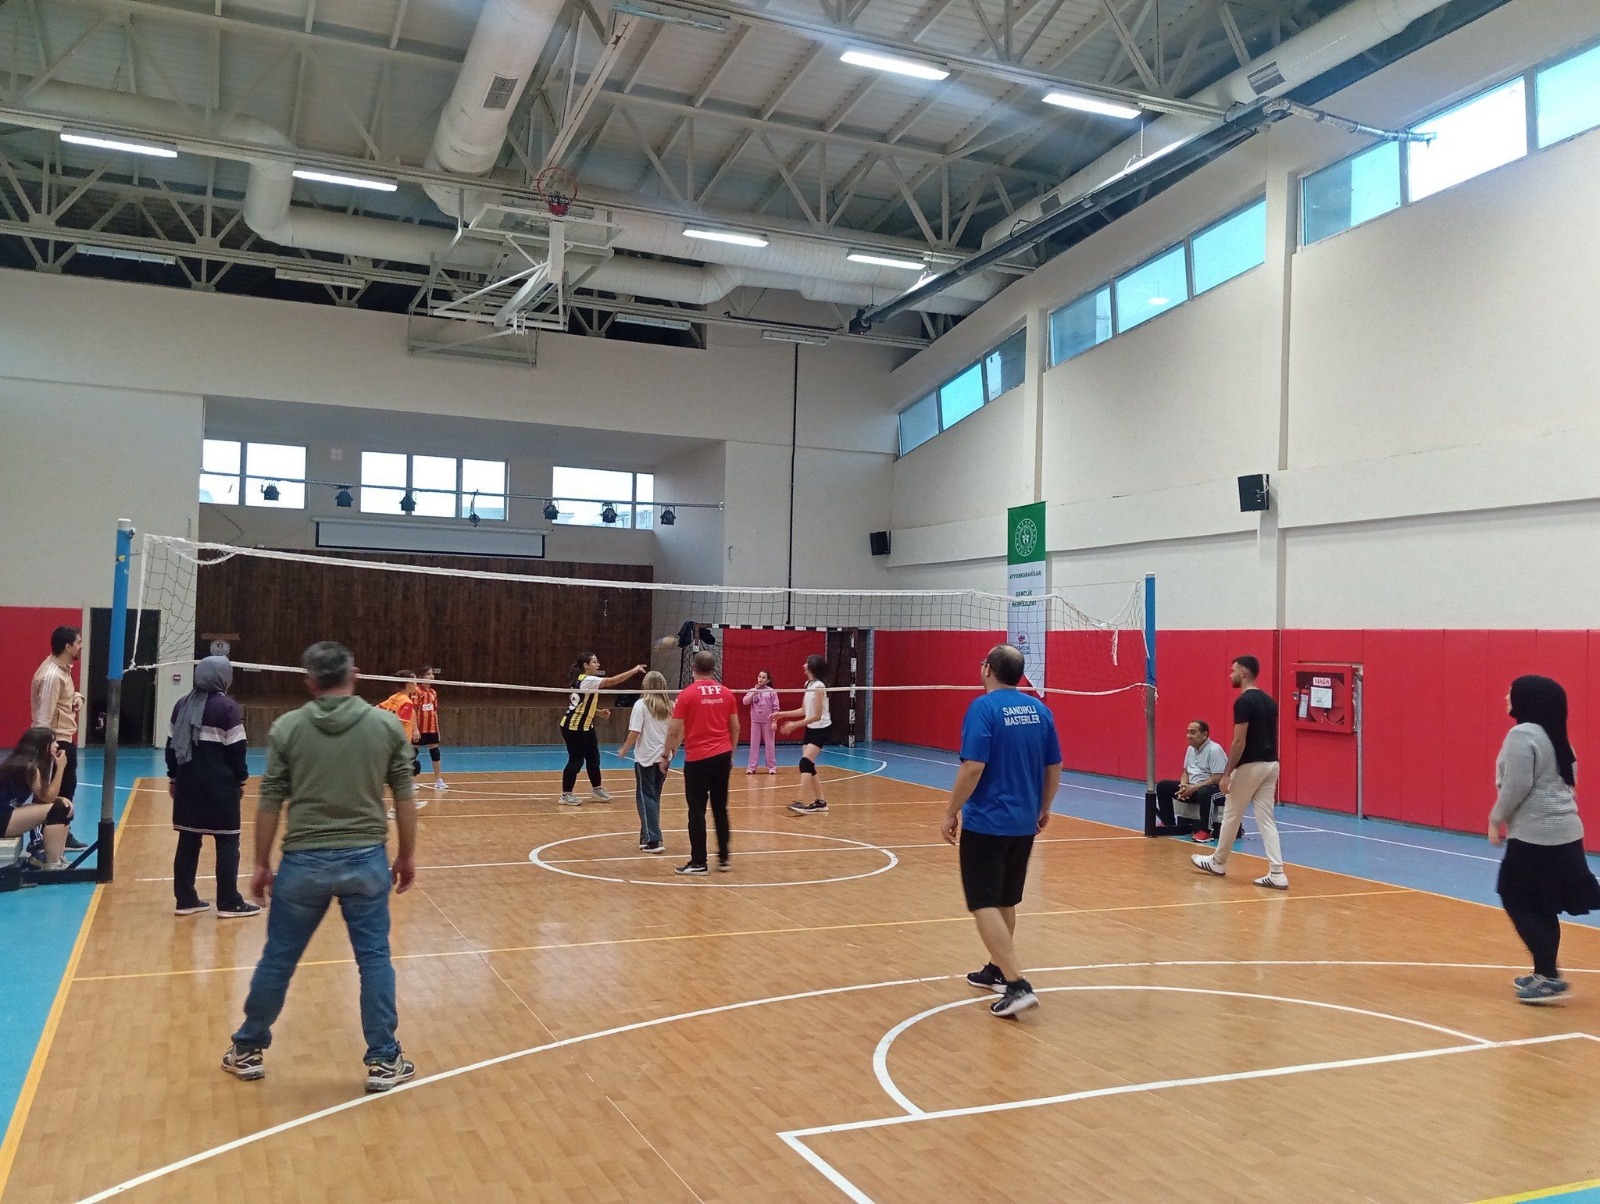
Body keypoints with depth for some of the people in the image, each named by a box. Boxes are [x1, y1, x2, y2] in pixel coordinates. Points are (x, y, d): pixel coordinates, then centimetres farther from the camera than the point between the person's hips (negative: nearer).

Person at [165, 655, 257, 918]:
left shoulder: (183, 704, 9)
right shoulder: (227, 707, -10)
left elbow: (172, 745, 13)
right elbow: (236, 749, -11)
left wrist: (173, 778, 20)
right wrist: (241, 780, -1)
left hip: (188, 782, 6)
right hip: (220, 785, -6)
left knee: (188, 840, 11)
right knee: (227, 841, 1)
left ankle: (185, 900, 16)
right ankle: (229, 903, 3)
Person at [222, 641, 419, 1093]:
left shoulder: (286, 727, -2)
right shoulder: (387, 724, -2)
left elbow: (270, 803, 0)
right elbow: (404, 797, 1)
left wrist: (261, 863, 10)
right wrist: (407, 855, 11)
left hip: (303, 861, 1)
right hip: (366, 859, -1)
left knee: (278, 960, 15)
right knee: (374, 959, 8)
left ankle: (247, 1051, 32)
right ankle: (383, 1061, 14)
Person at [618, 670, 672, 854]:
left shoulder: (641, 705, -11)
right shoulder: (669, 706, 2)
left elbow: (635, 732, -15)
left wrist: (624, 749, 0)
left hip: (646, 758, -5)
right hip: (663, 758, 5)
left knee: (646, 798, 1)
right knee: (654, 797, 17)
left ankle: (653, 840, -5)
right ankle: (647, 836, 24)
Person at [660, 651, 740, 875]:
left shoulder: (687, 694, -8)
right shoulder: (726, 693, 4)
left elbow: (674, 731, -8)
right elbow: (735, 727, 10)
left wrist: (666, 756, 4)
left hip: (697, 759, -4)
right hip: (722, 757, 4)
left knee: (697, 811, 3)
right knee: (720, 809, 14)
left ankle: (698, 862, 8)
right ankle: (724, 857, 17)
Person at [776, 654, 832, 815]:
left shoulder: (818, 687, -19)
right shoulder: (808, 684, 6)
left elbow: (817, 716, -22)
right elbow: (804, 711, 13)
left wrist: (795, 724, -22)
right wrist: (782, 714, 10)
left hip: (822, 730, -9)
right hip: (811, 729, 9)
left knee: (805, 762, -18)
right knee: (808, 765, 8)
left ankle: (805, 803, -20)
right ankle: (820, 802, 18)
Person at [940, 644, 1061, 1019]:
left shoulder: (983, 707, -14)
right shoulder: (1039, 710, 5)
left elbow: (973, 767, -20)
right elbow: (1054, 768, 10)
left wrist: (951, 813, -11)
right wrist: (1044, 807, 24)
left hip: (986, 823, -7)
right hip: (1024, 823, 7)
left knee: (985, 905, -4)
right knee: (1005, 902, 20)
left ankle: (1017, 985, -12)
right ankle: (997, 970, 32)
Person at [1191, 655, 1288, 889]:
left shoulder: (1243, 701, -16)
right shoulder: (1269, 700, 12)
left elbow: (1239, 742, -19)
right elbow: (1267, 736, 16)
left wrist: (1226, 773, -14)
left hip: (1250, 766, -8)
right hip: (1271, 764, 8)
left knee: (1231, 815, 9)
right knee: (1266, 819, 6)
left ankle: (1217, 862, 24)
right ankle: (1276, 873, -1)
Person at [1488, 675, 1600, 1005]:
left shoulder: (1522, 735, -15)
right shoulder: (1556, 737, 14)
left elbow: (1517, 786, -20)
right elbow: (1565, 783, 20)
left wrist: (1496, 820, -6)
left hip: (1535, 836, -9)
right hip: (1565, 833, 9)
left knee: (1518, 902, 0)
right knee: (1542, 907, 15)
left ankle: (1550, 977, -1)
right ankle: (1544, 974, 22)